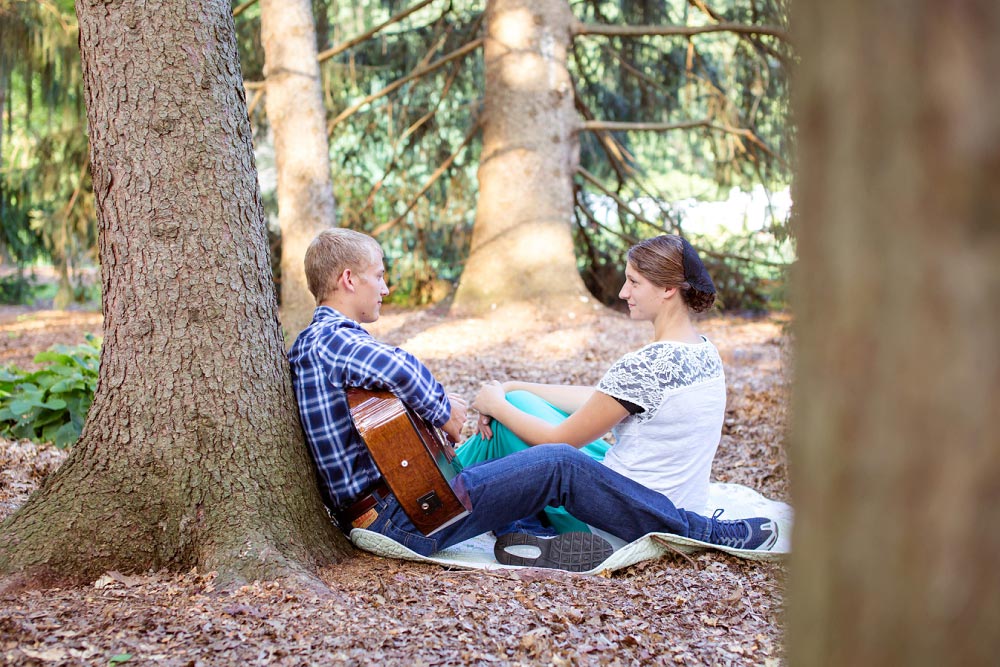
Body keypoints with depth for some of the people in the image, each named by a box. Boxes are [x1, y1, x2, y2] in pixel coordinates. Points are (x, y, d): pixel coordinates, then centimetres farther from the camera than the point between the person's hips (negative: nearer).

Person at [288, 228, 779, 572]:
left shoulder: (310, 344, 17)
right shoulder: (332, 339, -16)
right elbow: (400, 369, -36)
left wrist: (439, 406, 7)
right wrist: (442, 411, -16)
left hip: (378, 509, 11)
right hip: (402, 519, -11)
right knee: (560, 464, -9)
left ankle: (517, 540, 4)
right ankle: (707, 535, -1)